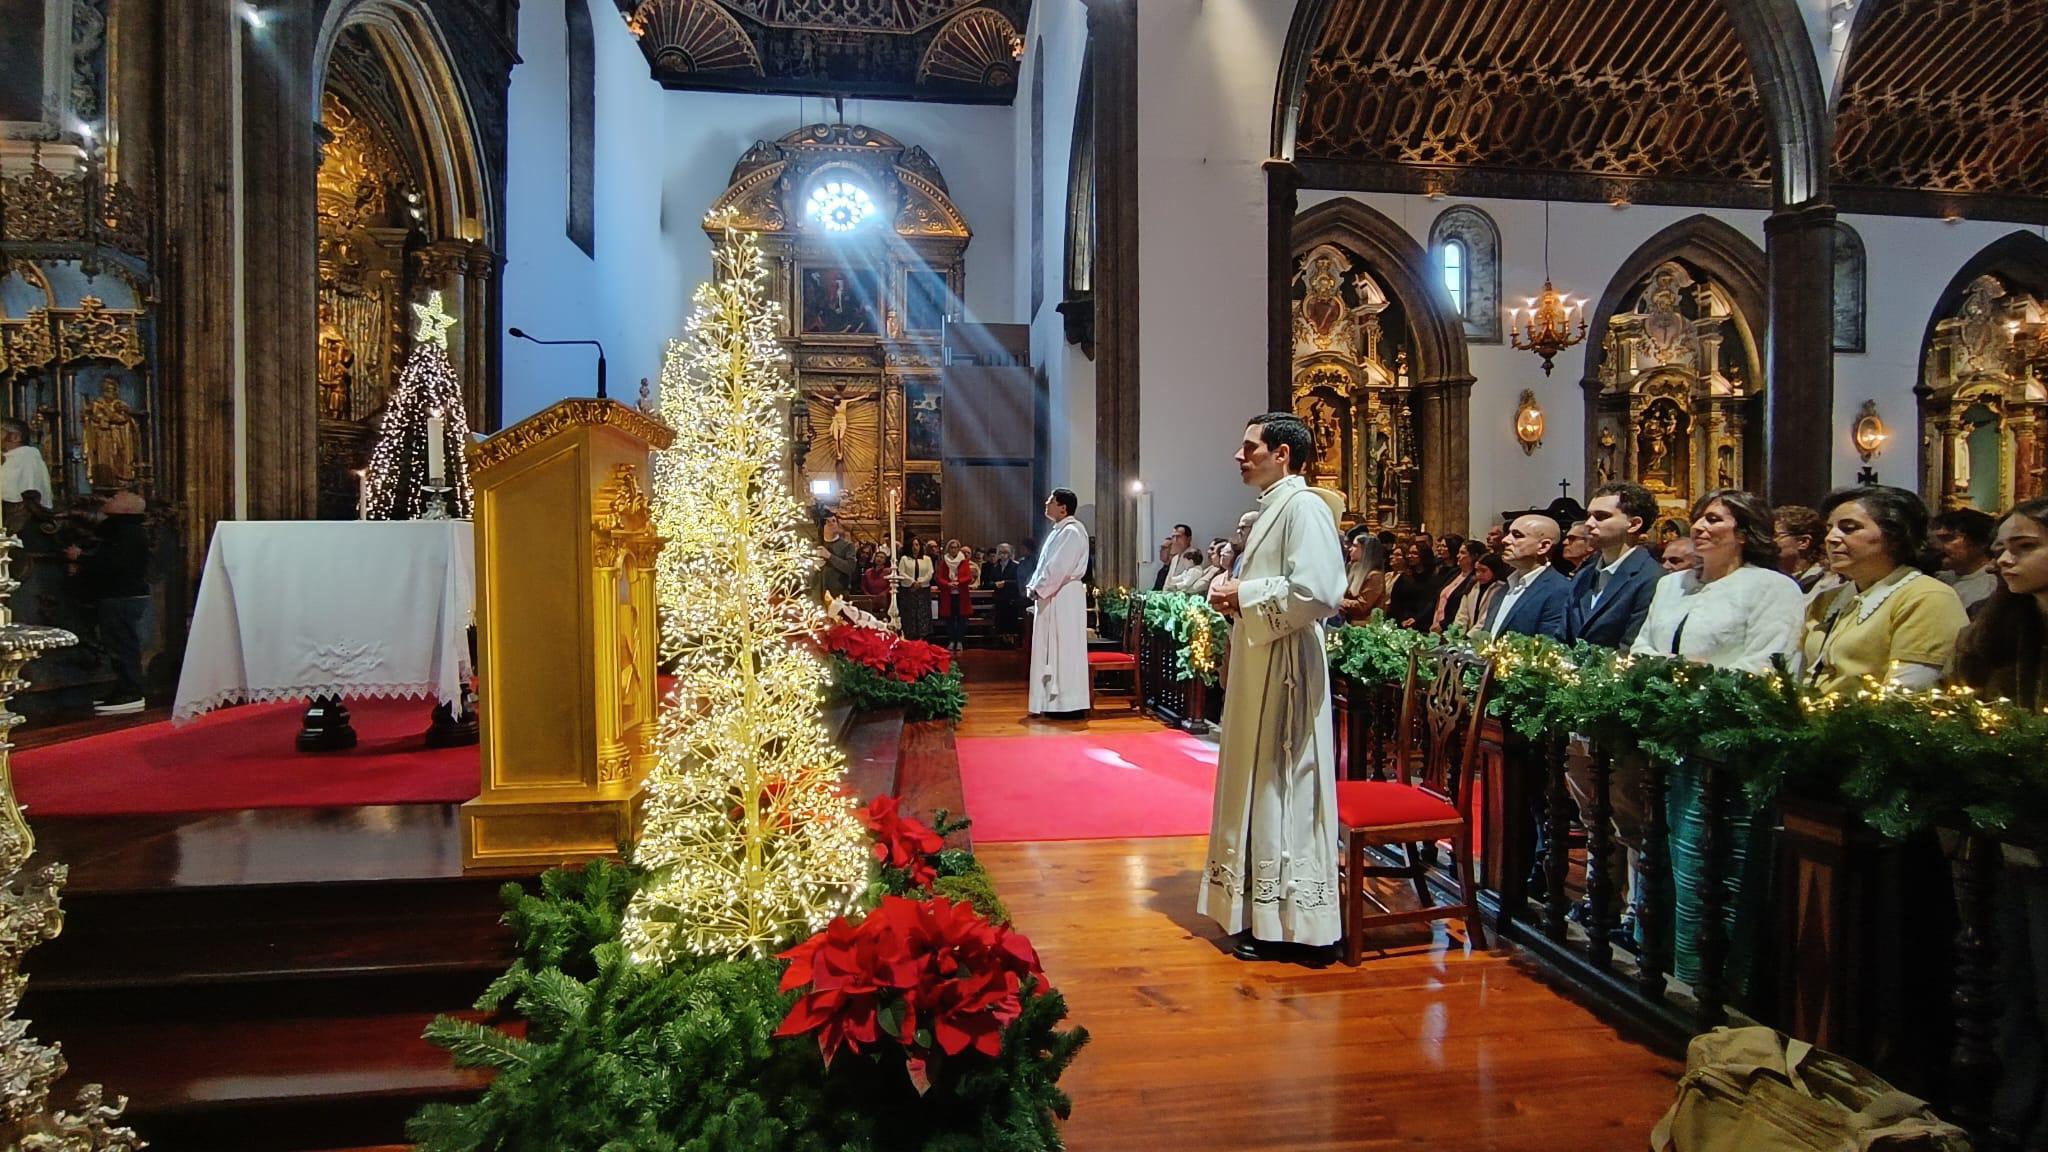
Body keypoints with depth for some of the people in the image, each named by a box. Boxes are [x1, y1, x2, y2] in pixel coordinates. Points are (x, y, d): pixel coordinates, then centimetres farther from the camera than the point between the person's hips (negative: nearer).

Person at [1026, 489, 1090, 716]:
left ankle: (1069, 703, 2)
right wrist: (1036, 587, 7)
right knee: (1051, 650, 12)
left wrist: (1038, 590, -13)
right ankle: (1055, 701, 18)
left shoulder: (1071, 532, -14)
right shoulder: (1059, 531, 17)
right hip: (1052, 597, 10)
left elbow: (1059, 567, -20)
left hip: (1064, 599, -10)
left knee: (1064, 650, -4)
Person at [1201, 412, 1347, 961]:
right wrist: (1232, 591, 6)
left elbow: (1317, 591, -26)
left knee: (1282, 789, -2)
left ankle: (1287, 921, 10)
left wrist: (1244, 596, -16)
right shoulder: (1270, 509, 17)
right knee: (1256, 784, 15)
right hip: (1256, 664, 10)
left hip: (1284, 668, -10)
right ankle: (1261, 910, 27)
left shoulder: (1303, 506, -14)